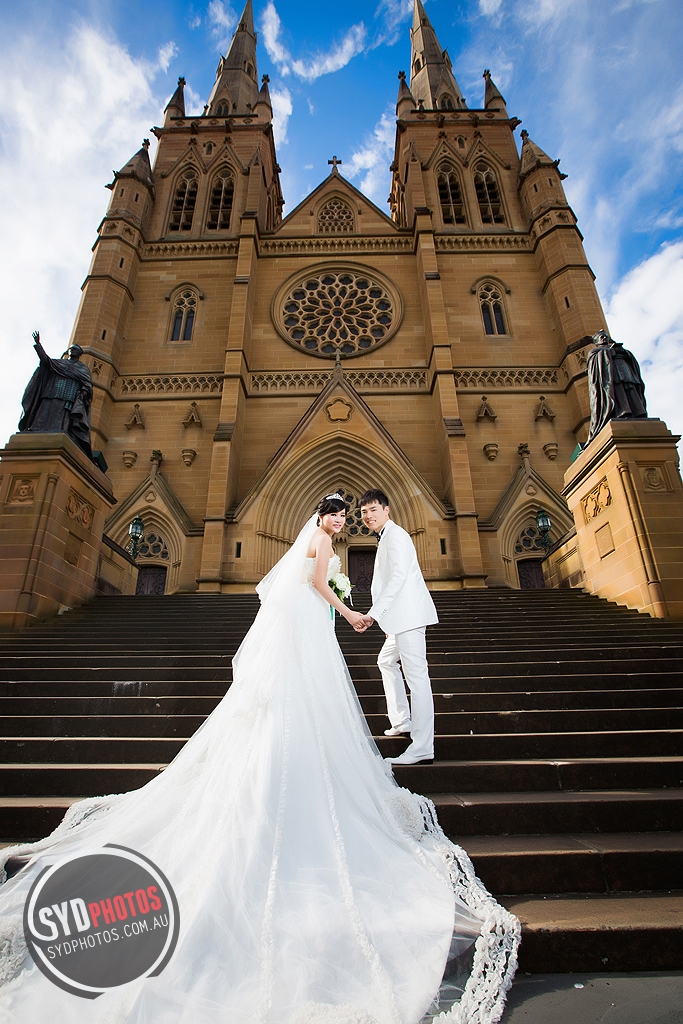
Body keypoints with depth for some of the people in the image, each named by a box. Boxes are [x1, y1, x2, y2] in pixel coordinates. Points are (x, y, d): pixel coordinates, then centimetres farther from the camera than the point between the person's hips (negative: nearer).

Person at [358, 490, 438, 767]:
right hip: (402, 618, 11)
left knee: (416, 676, -9)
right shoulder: (387, 537, 20)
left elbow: (398, 577, -23)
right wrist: (386, 618, 22)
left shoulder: (394, 535, -10)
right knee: (386, 661, 24)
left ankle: (422, 747, -5)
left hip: (409, 615, -11)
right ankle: (402, 722, 33)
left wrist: (374, 613, -26)